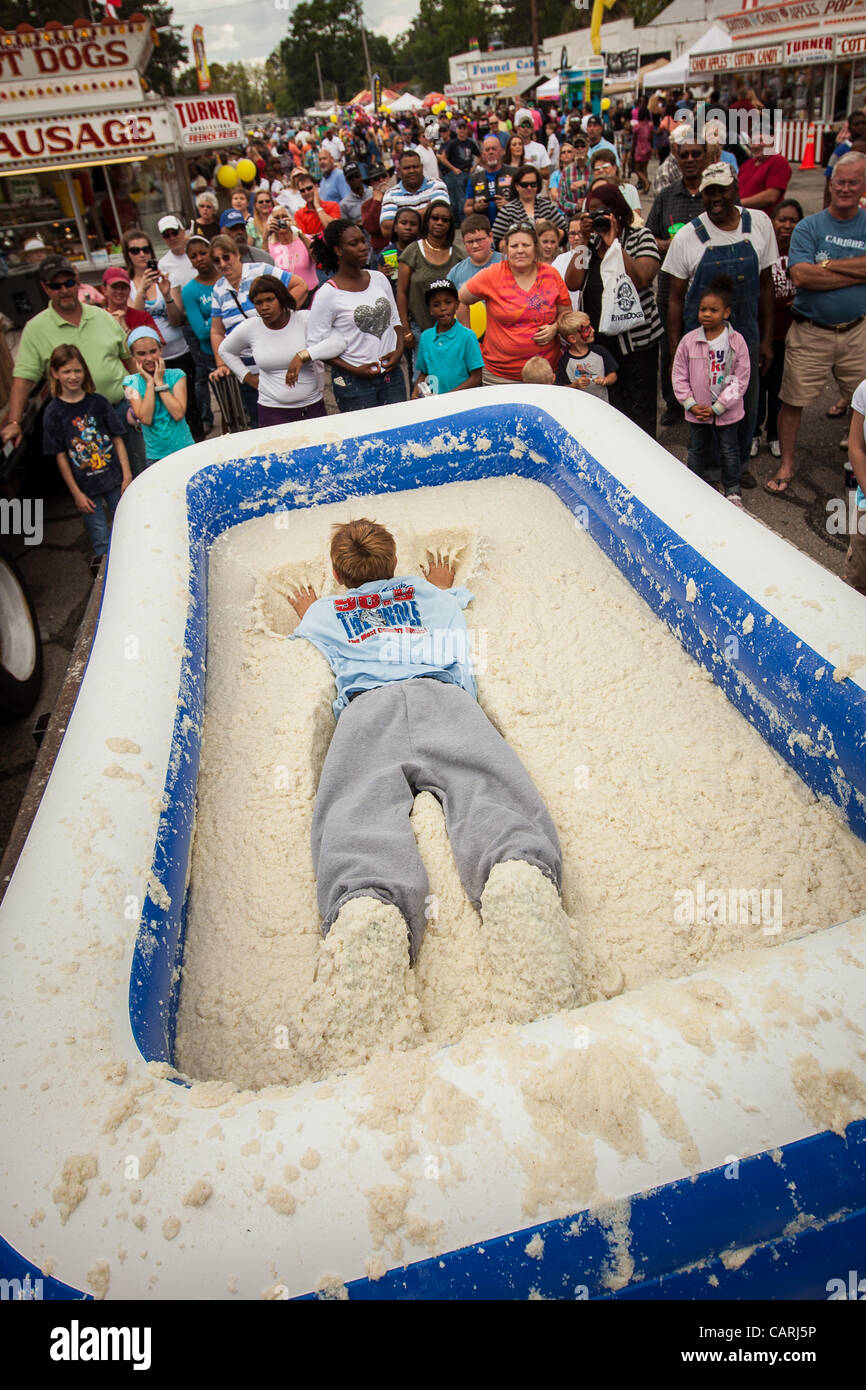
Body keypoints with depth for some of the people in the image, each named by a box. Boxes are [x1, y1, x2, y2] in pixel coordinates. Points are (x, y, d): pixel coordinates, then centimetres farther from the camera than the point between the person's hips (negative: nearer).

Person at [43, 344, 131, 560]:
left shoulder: (98, 402, -1)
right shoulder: (53, 412, -6)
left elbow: (118, 439, 2)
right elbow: (60, 456, -4)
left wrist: (127, 476, -4)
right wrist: (76, 493, -6)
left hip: (114, 479, 2)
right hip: (86, 487, -2)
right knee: (100, 540, 5)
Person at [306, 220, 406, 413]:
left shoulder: (378, 279, 7)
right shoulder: (328, 294, -10)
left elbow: (395, 320, 18)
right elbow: (315, 344, -9)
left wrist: (399, 350, -2)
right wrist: (354, 370, -15)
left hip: (391, 374, 5)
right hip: (353, 382, -5)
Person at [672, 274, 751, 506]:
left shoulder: (736, 341, -10)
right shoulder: (689, 341, -7)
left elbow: (740, 379, -9)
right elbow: (679, 376, -2)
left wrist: (718, 407, -14)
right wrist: (691, 404, -10)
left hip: (726, 411, -1)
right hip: (696, 411, 1)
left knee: (729, 450, 12)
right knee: (696, 449, 16)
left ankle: (732, 489, 27)